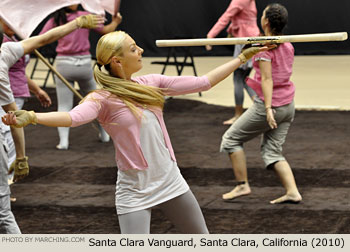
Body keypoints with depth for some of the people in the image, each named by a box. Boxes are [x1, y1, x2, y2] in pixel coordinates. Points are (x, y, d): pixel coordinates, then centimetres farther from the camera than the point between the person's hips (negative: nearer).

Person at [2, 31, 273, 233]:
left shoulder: (150, 83, 2)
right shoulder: (103, 99, -15)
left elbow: (203, 82, 6)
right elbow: (75, 117, -36)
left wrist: (243, 57, 8)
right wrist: (30, 117, -54)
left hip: (171, 182, 6)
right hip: (135, 192, -6)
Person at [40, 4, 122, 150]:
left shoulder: (54, 21, -2)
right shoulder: (85, 16, -3)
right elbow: (106, 31, 5)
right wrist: (115, 22, 20)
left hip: (63, 65, 0)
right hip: (84, 64, 1)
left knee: (64, 105, 2)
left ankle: (63, 140, -13)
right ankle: (104, 134, 32)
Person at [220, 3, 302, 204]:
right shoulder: (288, 46, 8)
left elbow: (267, 78, -21)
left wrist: (268, 108, -25)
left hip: (267, 105, -8)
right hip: (288, 105, 8)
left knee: (232, 138, 9)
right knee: (272, 150, 12)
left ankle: (242, 185, 8)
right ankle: (292, 192, -1)